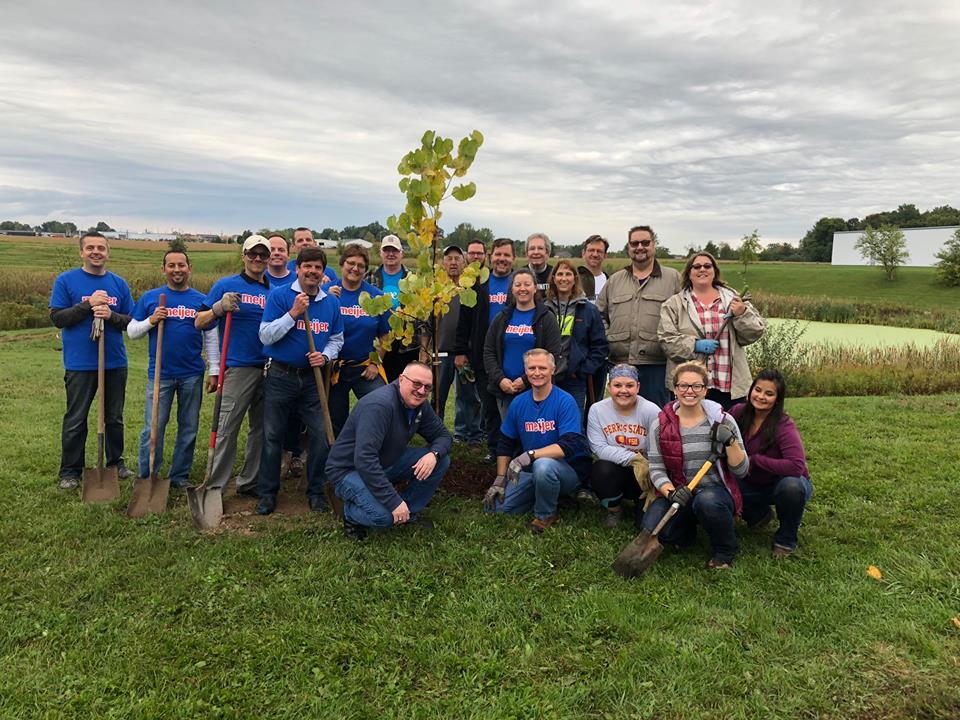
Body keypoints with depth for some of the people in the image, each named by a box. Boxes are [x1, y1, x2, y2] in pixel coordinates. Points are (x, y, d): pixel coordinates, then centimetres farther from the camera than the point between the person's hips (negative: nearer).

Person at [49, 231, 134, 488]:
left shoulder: (119, 284, 7)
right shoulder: (66, 280, -1)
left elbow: (131, 321, 5)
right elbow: (56, 318, -7)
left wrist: (111, 315, -15)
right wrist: (88, 305, -17)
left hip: (115, 363, 3)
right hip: (79, 364, -3)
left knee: (114, 418, 13)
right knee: (75, 420, 5)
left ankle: (116, 462, 27)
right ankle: (70, 471, 16)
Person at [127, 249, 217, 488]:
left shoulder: (201, 300, 6)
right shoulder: (150, 298, 4)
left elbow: (211, 338, 8)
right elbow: (132, 332, 7)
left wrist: (215, 370, 2)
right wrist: (150, 321, -12)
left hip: (192, 375, 1)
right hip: (160, 374, -1)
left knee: (188, 429, 8)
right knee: (153, 429, -1)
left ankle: (180, 477, 20)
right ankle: (146, 479, 10)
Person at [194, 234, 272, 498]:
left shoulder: (273, 291, 13)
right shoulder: (227, 285, 1)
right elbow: (200, 322, -2)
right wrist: (220, 307, -19)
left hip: (269, 367, 5)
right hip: (239, 366, -5)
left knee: (261, 428, 11)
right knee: (227, 429, -5)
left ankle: (249, 482, 23)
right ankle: (214, 486, 4)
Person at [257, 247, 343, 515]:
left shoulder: (331, 302, 4)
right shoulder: (279, 296, -7)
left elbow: (337, 339, 13)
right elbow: (266, 336, -12)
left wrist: (325, 356, -8)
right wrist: (293, 313, -21)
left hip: (313, 377, 3)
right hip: (281, 375, -3)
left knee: (321, 435, 3)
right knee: (272, 436, 6)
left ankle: (316, 491, 20)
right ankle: (268, 493, 21)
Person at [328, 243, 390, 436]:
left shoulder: (376, 296, -1)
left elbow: (385, 334, 5)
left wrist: (376, 362, 0)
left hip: (366, 367, 0)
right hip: (333, 368, 0)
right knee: (335, 421, 13)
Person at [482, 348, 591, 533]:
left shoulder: (565, 402, -15)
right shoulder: (518, 403, 2)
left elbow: (569, 445, -26)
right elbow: (505, 445, 10)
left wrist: (530, 454, -34)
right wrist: (500, 480, 3)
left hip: (569, 470, -5)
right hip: (531, 470, 6)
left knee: (543, 465, -38)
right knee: (495, 507, -5)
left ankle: (546, 515, -9)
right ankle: (541, 497, 17)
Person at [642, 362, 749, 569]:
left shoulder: (723, 421, -3)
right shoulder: (661, 425, 0)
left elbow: (741, 471, -3)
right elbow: (656, 470, -2)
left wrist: (730, 441, -20)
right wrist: (671, 492, -23)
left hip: (716, 491, -1)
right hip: (678, 492, 1)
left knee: (707, 501, -38)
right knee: (652, 528, -27)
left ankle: (725, 550, -4)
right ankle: (688, 529, 11)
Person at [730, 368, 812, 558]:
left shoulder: (783, 425, -26)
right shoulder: (739, 412, -12)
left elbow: (797, 466, -38)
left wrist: (754, 460, -29)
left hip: (789, 483, -4)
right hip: (755, 485, 5)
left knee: (790, 485, -38)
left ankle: (786, 539, -7)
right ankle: (759, 515, 13)